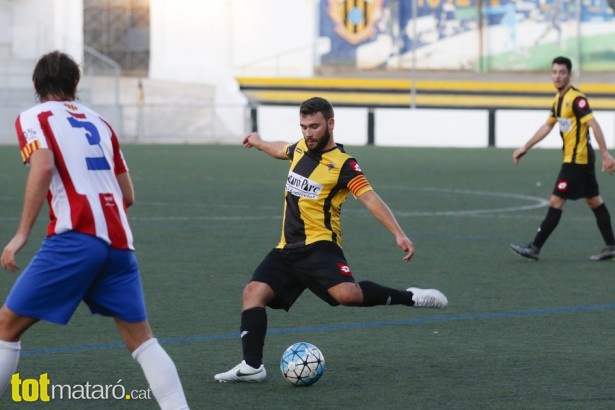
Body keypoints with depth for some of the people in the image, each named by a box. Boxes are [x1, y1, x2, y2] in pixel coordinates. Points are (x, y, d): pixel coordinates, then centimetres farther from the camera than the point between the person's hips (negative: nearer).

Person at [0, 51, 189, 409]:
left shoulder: (33, 118, 7)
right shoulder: (98, 122, 24)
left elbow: (43, 167, -13)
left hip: (75, 238, -5)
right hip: (119, 240, 5)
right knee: (141, 339, 11)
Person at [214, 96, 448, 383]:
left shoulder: (343, 165, -10)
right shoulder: (301, 149, 11)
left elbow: (370, 199, -20)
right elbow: (282, 150, 36)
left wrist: (398, 234, -32)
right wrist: (259, 143, 56)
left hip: (319, 245, -7)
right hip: (287, 249, 7)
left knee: (345, 294, -31)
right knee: (253, 291, -10)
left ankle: (410, 298, -12)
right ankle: (252, 366, -10)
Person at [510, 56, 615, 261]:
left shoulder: (576, 98, -17)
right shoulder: (558, 99, 11)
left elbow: (593, 125, -22)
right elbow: (547, 126, 21)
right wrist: (525, 148, 22)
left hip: (576, 159, -10)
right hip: (582, 159, 10)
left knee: (556, 201, -7)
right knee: (594, 200, 12)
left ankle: (535, 248, -6)